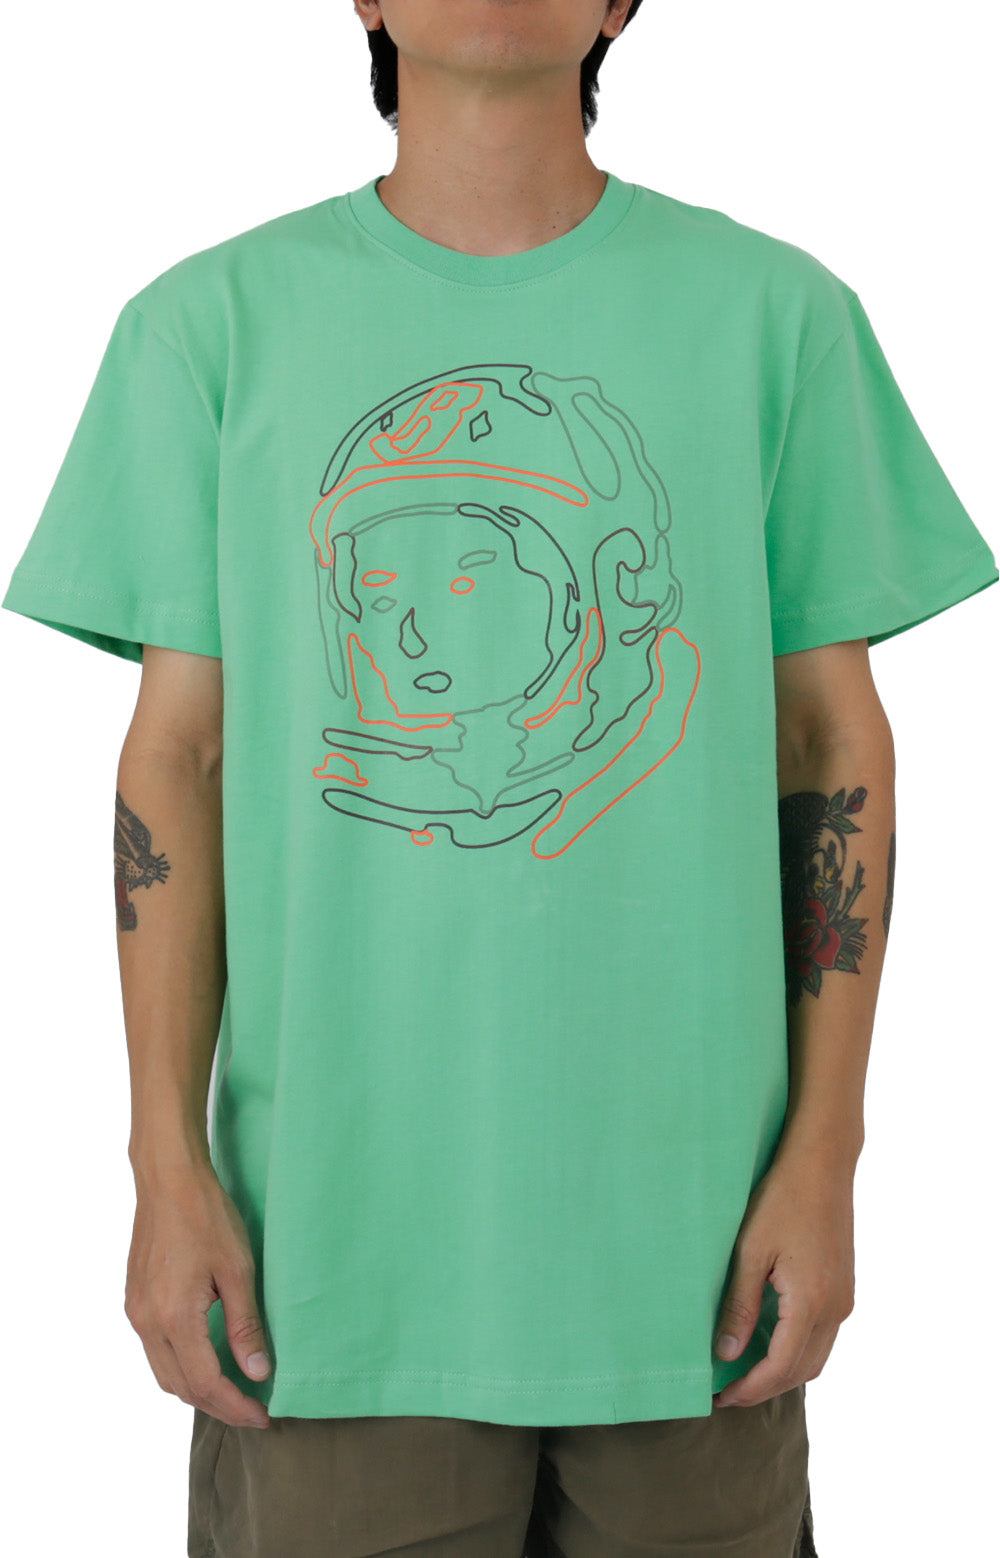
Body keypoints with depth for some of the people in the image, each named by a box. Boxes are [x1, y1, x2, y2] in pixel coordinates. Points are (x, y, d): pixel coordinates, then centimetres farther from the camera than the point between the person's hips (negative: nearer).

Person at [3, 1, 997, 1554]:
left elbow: (836, 742, 4)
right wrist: (168, 1169, -2)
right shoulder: (213, 320, 2)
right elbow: (175, 757, 2)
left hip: (681, 1207, 1)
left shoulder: (777, 310, 2)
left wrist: (825, 1157, -1)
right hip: (335, 1227, 0)